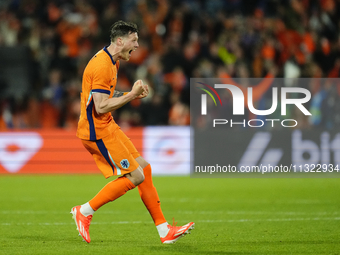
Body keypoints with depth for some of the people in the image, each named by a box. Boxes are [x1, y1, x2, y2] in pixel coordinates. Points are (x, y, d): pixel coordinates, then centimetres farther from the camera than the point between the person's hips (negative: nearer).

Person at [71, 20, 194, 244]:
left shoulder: (112, 61, 14)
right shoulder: (102, 66, -20)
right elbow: (101, 106, -24)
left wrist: (133, 94, 7)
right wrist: (131, 95, -17)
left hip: (107, 127, 11)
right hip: (97, 131, -11)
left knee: (144, 168, 7)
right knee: (135, 177, -10)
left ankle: (165, 231, 10)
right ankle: (84, 212, 0)